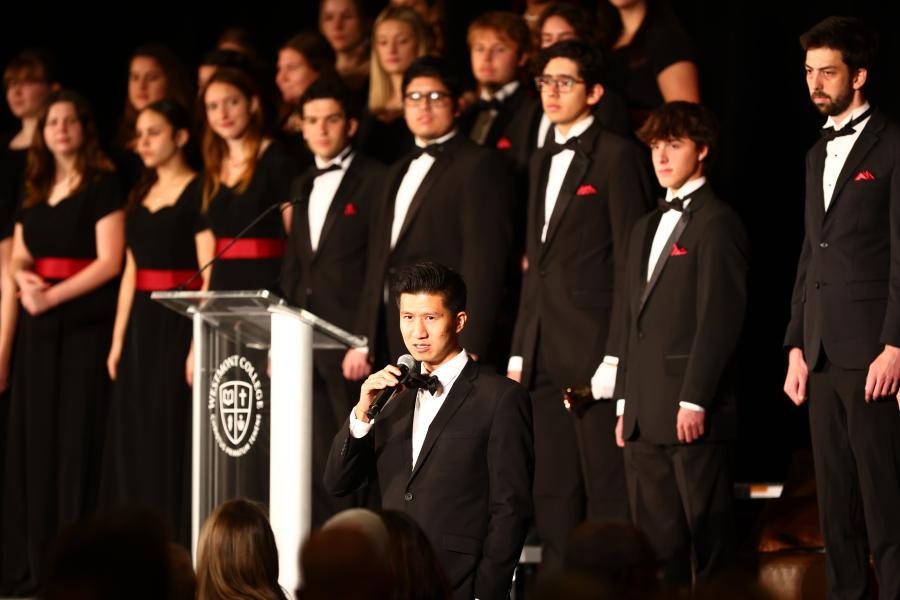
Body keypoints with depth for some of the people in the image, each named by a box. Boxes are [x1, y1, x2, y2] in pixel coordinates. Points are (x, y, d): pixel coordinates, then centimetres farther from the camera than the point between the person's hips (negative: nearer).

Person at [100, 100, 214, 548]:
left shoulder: (197, 193, -7)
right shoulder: (141, 196, 16)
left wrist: (199, 343, -20)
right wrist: (119, 339, 11)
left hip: (179, 323, -7)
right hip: (141, 325, 7)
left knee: (173, 438, -7)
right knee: (134, 440, 6)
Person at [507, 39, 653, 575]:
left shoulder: (616, 155, -4)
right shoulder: (543, 164, 20)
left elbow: (631, 260, -10)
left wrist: (616, 356, -15)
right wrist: (520, 351, 15)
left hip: (593, 349, -8)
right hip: (547, 359, 8)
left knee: (607, 492, -7)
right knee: (553, 496, 7)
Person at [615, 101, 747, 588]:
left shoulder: (716, 222, -6)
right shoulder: (646, 228, 21)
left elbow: (721, 317, -13)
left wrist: (695, 400, -17)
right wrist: (625, 405, 16)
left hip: (692, 412, -8)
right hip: (645, 418, 8)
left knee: (710, 537, -5)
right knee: (656, 543, 7)